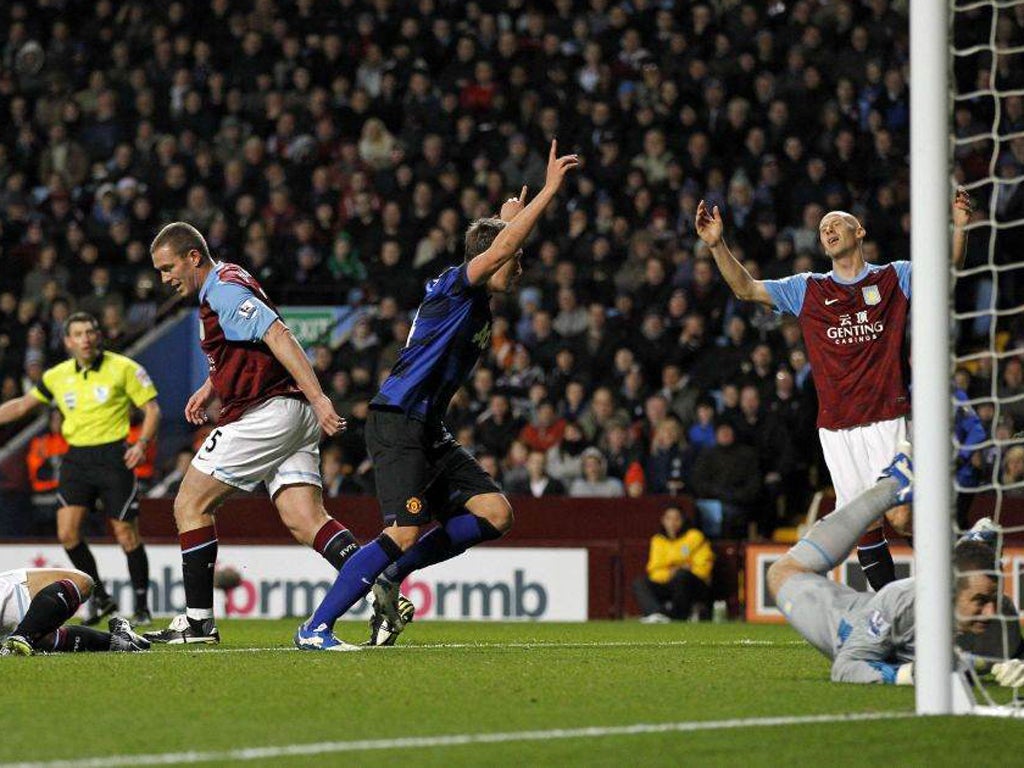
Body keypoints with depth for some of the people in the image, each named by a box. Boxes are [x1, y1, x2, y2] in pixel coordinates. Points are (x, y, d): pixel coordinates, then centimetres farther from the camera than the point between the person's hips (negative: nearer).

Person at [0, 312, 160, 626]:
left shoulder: (123, 368, -4)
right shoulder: (58, 376, 8)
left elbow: (151, 408, -2)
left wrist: (142, 443, -16)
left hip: (112, 456, -4)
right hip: (76, 457, 4)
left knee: (126, 534, -4)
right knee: (67, 532, -7)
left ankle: (142, 606, 10)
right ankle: (101, 597, 10)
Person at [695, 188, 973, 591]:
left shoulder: (894, 278, 8)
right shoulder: (808, 289, 13)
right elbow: (745, 288, 10)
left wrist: (959, 226, -23)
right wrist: (716, 244, -3)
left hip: (886, 418, -3)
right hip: (836, 427, 3)